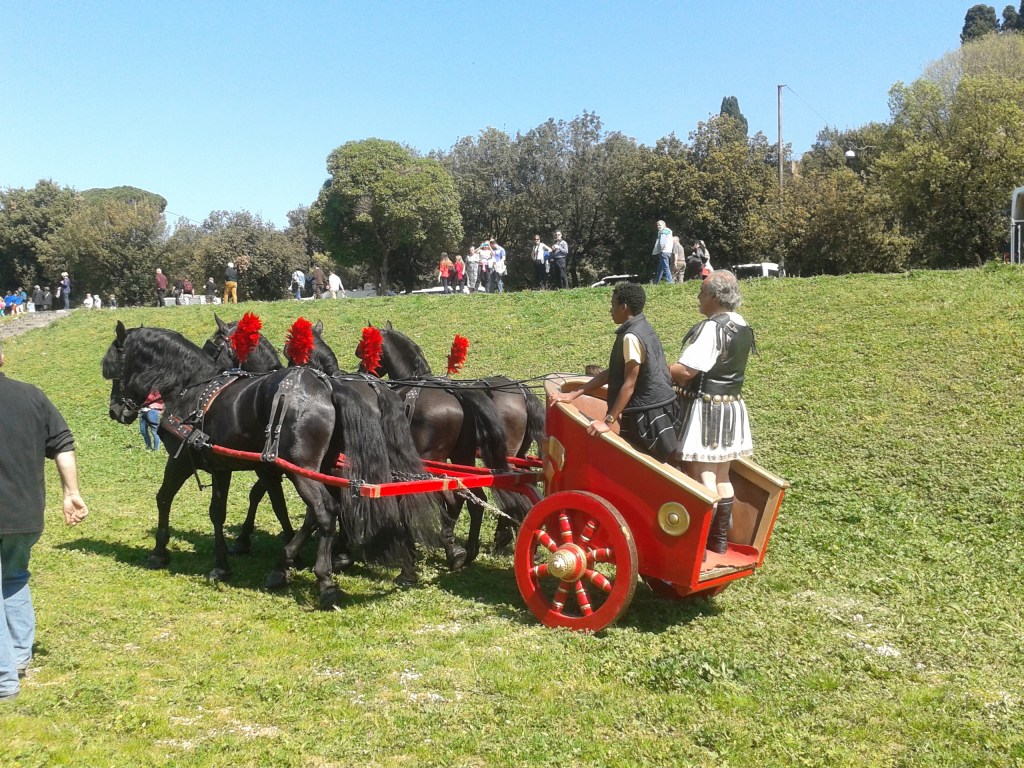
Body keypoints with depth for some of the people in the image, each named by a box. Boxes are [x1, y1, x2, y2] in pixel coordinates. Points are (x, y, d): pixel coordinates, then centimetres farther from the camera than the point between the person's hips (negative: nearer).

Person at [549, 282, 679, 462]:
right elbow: (612, 372, 12)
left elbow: (629, 384, -20)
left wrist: (608, 421, -18)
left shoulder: (631, 337, -19)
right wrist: (574, 394, 10)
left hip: (649, 412, -10)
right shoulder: (643, 329, 11)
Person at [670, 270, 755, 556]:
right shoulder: (742, 327, 9)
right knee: (721, 475, 16)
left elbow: (685, 371, -25)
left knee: (701, 476, -3)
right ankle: (720, 539, 24)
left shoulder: (711, 328, -20)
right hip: (732, 406, 9)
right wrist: (684, 382, 8)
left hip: (706, 409, -9)